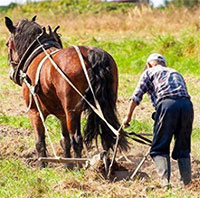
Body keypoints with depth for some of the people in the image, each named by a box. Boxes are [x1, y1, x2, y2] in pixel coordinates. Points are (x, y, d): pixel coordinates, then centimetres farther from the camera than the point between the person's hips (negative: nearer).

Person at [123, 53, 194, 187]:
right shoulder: (176, 73, 35)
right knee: (183, 149, 13)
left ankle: (165, 180, -17)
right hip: (187, 104, 4)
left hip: (167, 104, -4)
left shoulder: (149, 72, 22)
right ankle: (187, 182, 2)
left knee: (159, 149, 1)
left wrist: (128, 117, 30)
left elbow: (136, 97, 18)